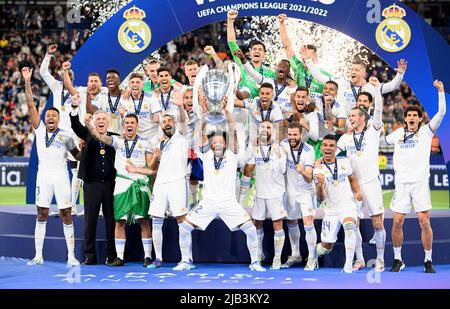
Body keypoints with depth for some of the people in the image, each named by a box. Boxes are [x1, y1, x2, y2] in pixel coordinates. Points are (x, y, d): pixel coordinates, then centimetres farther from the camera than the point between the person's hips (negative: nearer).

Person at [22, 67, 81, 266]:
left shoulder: (65, 136, 2)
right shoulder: (39, 129, 7)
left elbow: (78, 156, 10)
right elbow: (31, 105, 1)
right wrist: (27, 82, -6)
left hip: (61, 176, -2)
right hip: (43, 175, 2)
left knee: (66, 215, -2)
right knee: (41, 215, 5)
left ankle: (71, 256, 1)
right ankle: (38, 256, 9)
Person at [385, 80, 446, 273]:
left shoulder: (426, 131, 5)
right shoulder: (398, 133, 13)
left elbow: (441, 112, -5)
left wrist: (440, 91, -12)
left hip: (420, 182, -2)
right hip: (401, 183, 2)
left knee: (424, 222, -6)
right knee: (397, 222, -2)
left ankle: (428, 261, 6)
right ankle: (397, 260, 11)